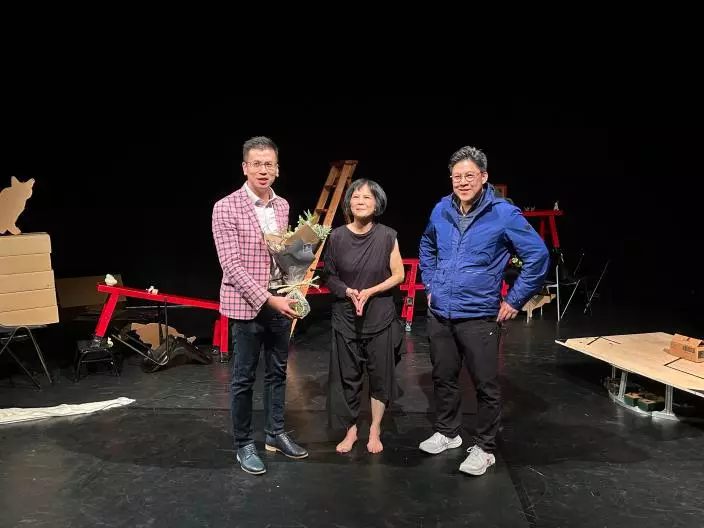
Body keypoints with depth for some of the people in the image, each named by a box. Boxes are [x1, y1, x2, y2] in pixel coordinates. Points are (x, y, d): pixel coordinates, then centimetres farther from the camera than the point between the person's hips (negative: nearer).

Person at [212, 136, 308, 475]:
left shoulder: (282, 206, 6)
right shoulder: (226, 208, -12)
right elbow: (232, 265, -17)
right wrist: (268, 299, -22)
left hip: (279, 300, 6)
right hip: (247, 304, -6)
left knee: (277, 371, 15)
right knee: (244, 377, 5)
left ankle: (275, 433, 31)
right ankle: (243, 445, 21)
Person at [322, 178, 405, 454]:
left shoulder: (387, 236, -6)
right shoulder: (337, 236, -5)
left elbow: (399, 275, -1)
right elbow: (329, 276, 3)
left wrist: (370, 291, -13)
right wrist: (349, 291, -15)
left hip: (380, 317, 0)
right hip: (346, 318, 1)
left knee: (380, 375, 7)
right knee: (347, 376, 7)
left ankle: (375, 431, 26)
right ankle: (350, 430, 25)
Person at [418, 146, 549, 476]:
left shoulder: (504, 214, -11)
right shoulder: (441, 210, 4)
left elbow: (538, 256, -10)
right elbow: (427, 247, 23)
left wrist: (514, 301, -8)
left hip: (479, 317, -5)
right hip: (439, 314, 5)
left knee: (486, 385, 4)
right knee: (443, 378, 17)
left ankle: (484, 448, 21)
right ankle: (447, 432, 36)